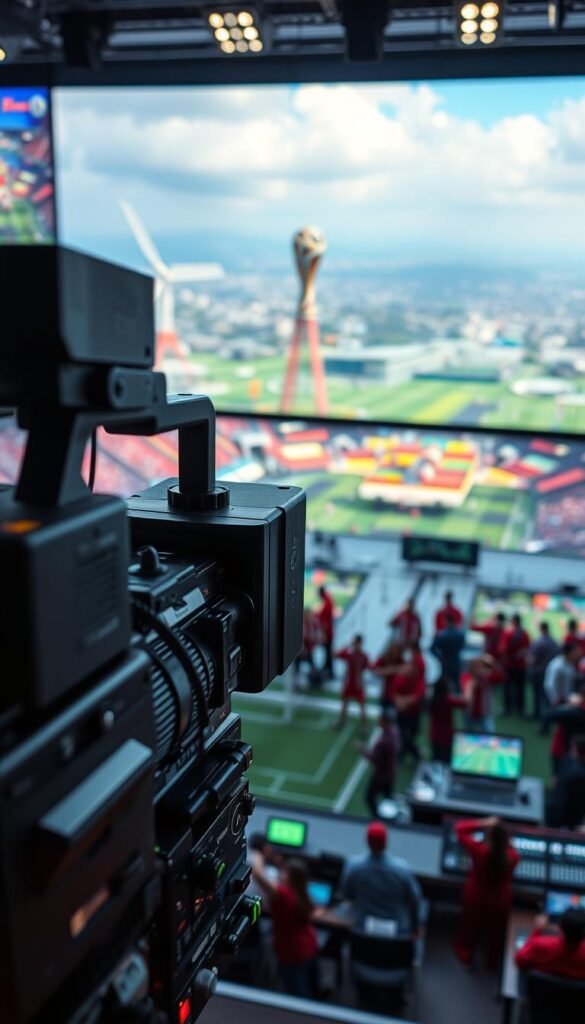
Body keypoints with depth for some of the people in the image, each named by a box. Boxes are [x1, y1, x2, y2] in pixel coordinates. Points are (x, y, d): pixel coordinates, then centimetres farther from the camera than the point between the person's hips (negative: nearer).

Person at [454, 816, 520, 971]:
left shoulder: (479, 850, -33)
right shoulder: (512, 856, -27)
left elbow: (460, 828, -23)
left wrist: (482, 824, -26)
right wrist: (503, 841, -3)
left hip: (475, 897, -1)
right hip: (500, 900, 1)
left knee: (471, 927, 26)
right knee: (495, 932, 26)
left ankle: (466, 956, 48)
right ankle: (492, 963, 48)